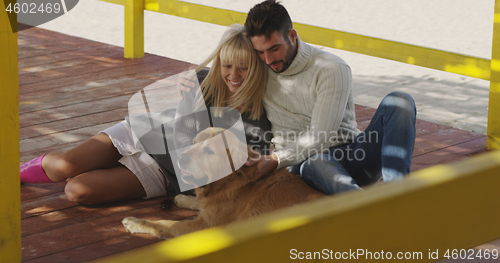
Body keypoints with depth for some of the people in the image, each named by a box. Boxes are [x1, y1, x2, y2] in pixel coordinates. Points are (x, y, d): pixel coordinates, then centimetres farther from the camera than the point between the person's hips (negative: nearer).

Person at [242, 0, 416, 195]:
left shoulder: (332, 70, -5)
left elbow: (321, 136, -11)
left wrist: (275, 160, -20)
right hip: (304, 162, 0)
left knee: (399, 101, -25)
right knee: (316, 163, -41)